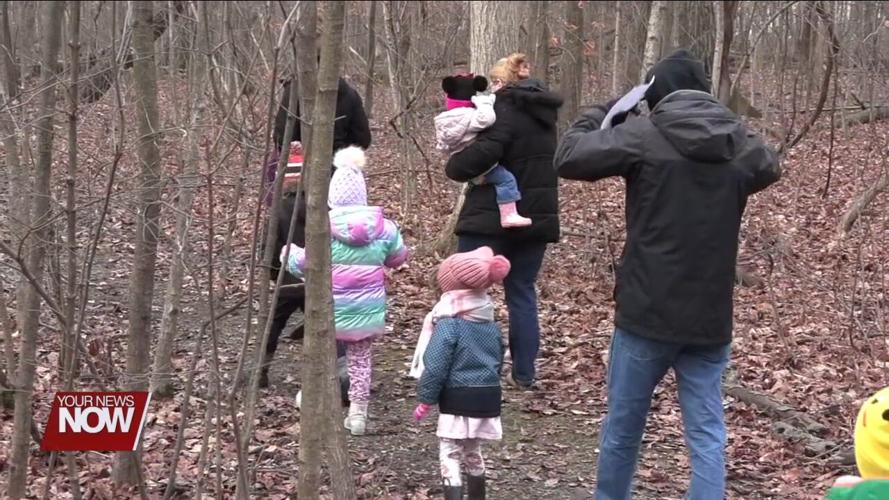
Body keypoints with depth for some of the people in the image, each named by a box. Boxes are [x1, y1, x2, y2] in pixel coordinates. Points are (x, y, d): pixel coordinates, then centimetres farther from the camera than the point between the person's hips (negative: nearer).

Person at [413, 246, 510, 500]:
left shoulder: (448, 325, -15)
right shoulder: (491, 324, 8)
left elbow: (435, 367, -16)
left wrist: (425, 400, -6)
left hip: (457, 400, -7)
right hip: (488, 396, 7)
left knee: (450, 456, -3)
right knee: (473, 453, 22)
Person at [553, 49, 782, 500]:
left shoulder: (644, 135, -11)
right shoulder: (741, 144, 4)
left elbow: (568, 157, -6)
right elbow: (770, 166, 27)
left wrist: (601, 114, 8)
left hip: (648, 311, -3)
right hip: (710, 316, 3)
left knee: (623, 425, 14)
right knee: (707, 432, 8)